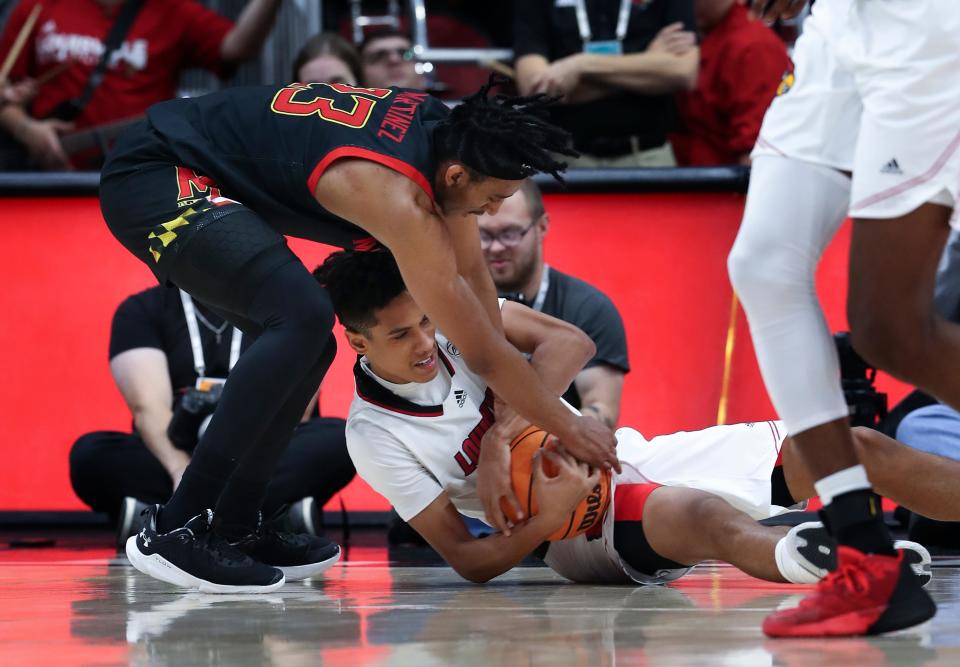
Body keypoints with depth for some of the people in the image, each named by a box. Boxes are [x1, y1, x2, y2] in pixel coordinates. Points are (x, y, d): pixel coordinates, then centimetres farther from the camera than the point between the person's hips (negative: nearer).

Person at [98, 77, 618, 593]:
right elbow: (482, 351, -18)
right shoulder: (397, 196, -26)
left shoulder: (443, 132, 0)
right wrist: (567, 428, -6)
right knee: (302, 316, -26)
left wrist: (502, 413, 12)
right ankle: (173, 531, -24)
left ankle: (231, 529, 19)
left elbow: (471, 274, 13)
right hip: (154, 181, -11)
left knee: (305, 346, 15)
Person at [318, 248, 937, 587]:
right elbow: (467, 560, -11)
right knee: (704, 516, -42)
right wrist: (546, 523, -29)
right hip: (584, 531, -7)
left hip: (627, 456, 7)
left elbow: (570, 343, -7)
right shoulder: (375, 438, -10)